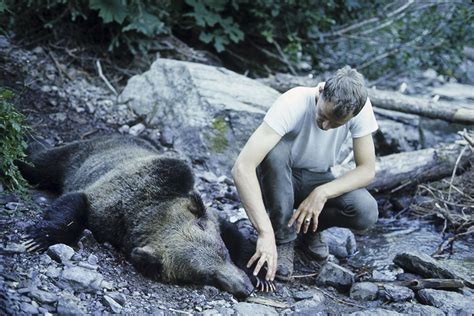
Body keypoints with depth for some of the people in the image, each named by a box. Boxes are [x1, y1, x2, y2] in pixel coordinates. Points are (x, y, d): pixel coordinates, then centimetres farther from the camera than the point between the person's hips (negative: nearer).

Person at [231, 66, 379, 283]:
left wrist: (322, 193, -30)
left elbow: (367, 170, -14)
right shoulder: (292, 105, -33)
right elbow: (241, 168, -41)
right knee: (275, 149, -37)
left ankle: (310, 226, 6)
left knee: (367, 213, -27)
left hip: (318, 181, 2)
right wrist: (265, 232, -47)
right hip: (279, 180, -2)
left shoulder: (360, 107, -22)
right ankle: (283, 239, -17)